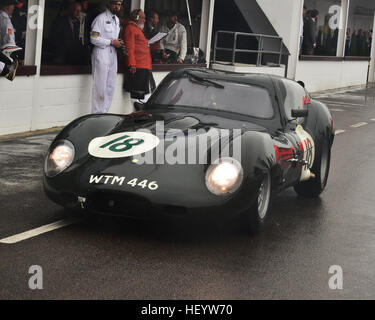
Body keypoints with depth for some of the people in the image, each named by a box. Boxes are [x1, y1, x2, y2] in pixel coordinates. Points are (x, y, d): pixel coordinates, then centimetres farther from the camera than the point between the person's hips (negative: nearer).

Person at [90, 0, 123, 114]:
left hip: (113, 55, 8)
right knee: (100, 86, -7)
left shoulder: (117, 20, 18)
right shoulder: (101, 18, -8)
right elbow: (94, 38, -15)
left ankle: (104, 113, 14)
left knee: (111, 86, 7)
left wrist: (118, 43, 6)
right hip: (101, 54, -8)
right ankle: (97, 114, -3)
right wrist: (112, 42, -14)